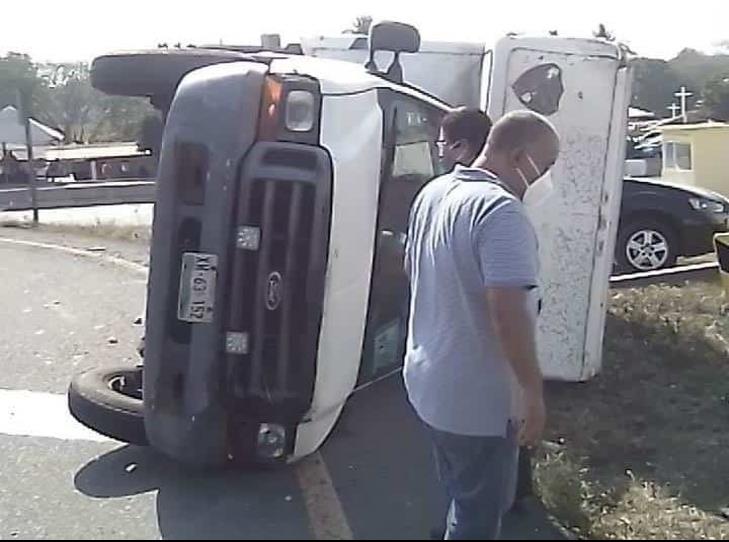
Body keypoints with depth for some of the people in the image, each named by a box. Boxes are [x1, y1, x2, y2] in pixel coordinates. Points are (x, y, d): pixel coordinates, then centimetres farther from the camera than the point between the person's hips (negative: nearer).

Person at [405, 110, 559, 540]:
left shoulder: (433, 192, 6)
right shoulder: (501, 210, -24)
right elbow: (508, 312, -30)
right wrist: (533, 391, -20)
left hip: (428, 383, 9)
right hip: (478, 400, -9)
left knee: (463, 499, 27)